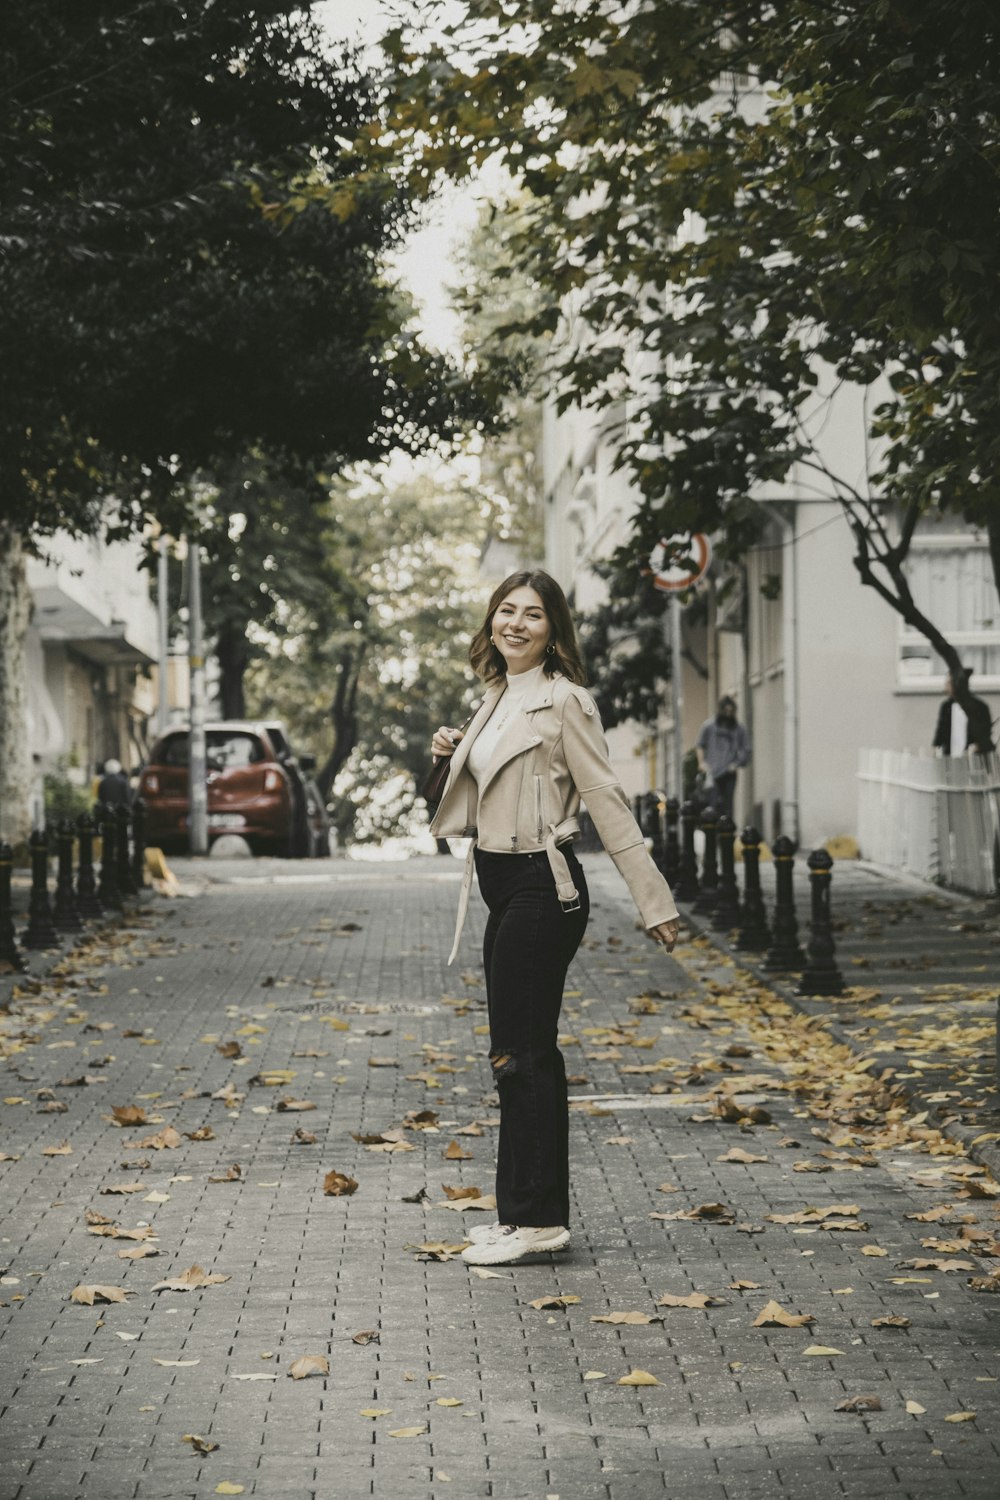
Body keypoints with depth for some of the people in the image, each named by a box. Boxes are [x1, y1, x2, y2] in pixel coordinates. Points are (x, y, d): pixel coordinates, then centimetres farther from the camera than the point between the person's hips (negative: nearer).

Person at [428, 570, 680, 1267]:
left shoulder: (564, 700, -11)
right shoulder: (498, 698, 14)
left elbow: (606, 799, -14)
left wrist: (655, 902, -16)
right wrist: (457, 751, 8)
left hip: (542, 888, -9)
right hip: (503, 887, 9)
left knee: (524, 1053, -7)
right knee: (520, 1053, 12)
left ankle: (538, 1217, 0)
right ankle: (525, 1210, 19)